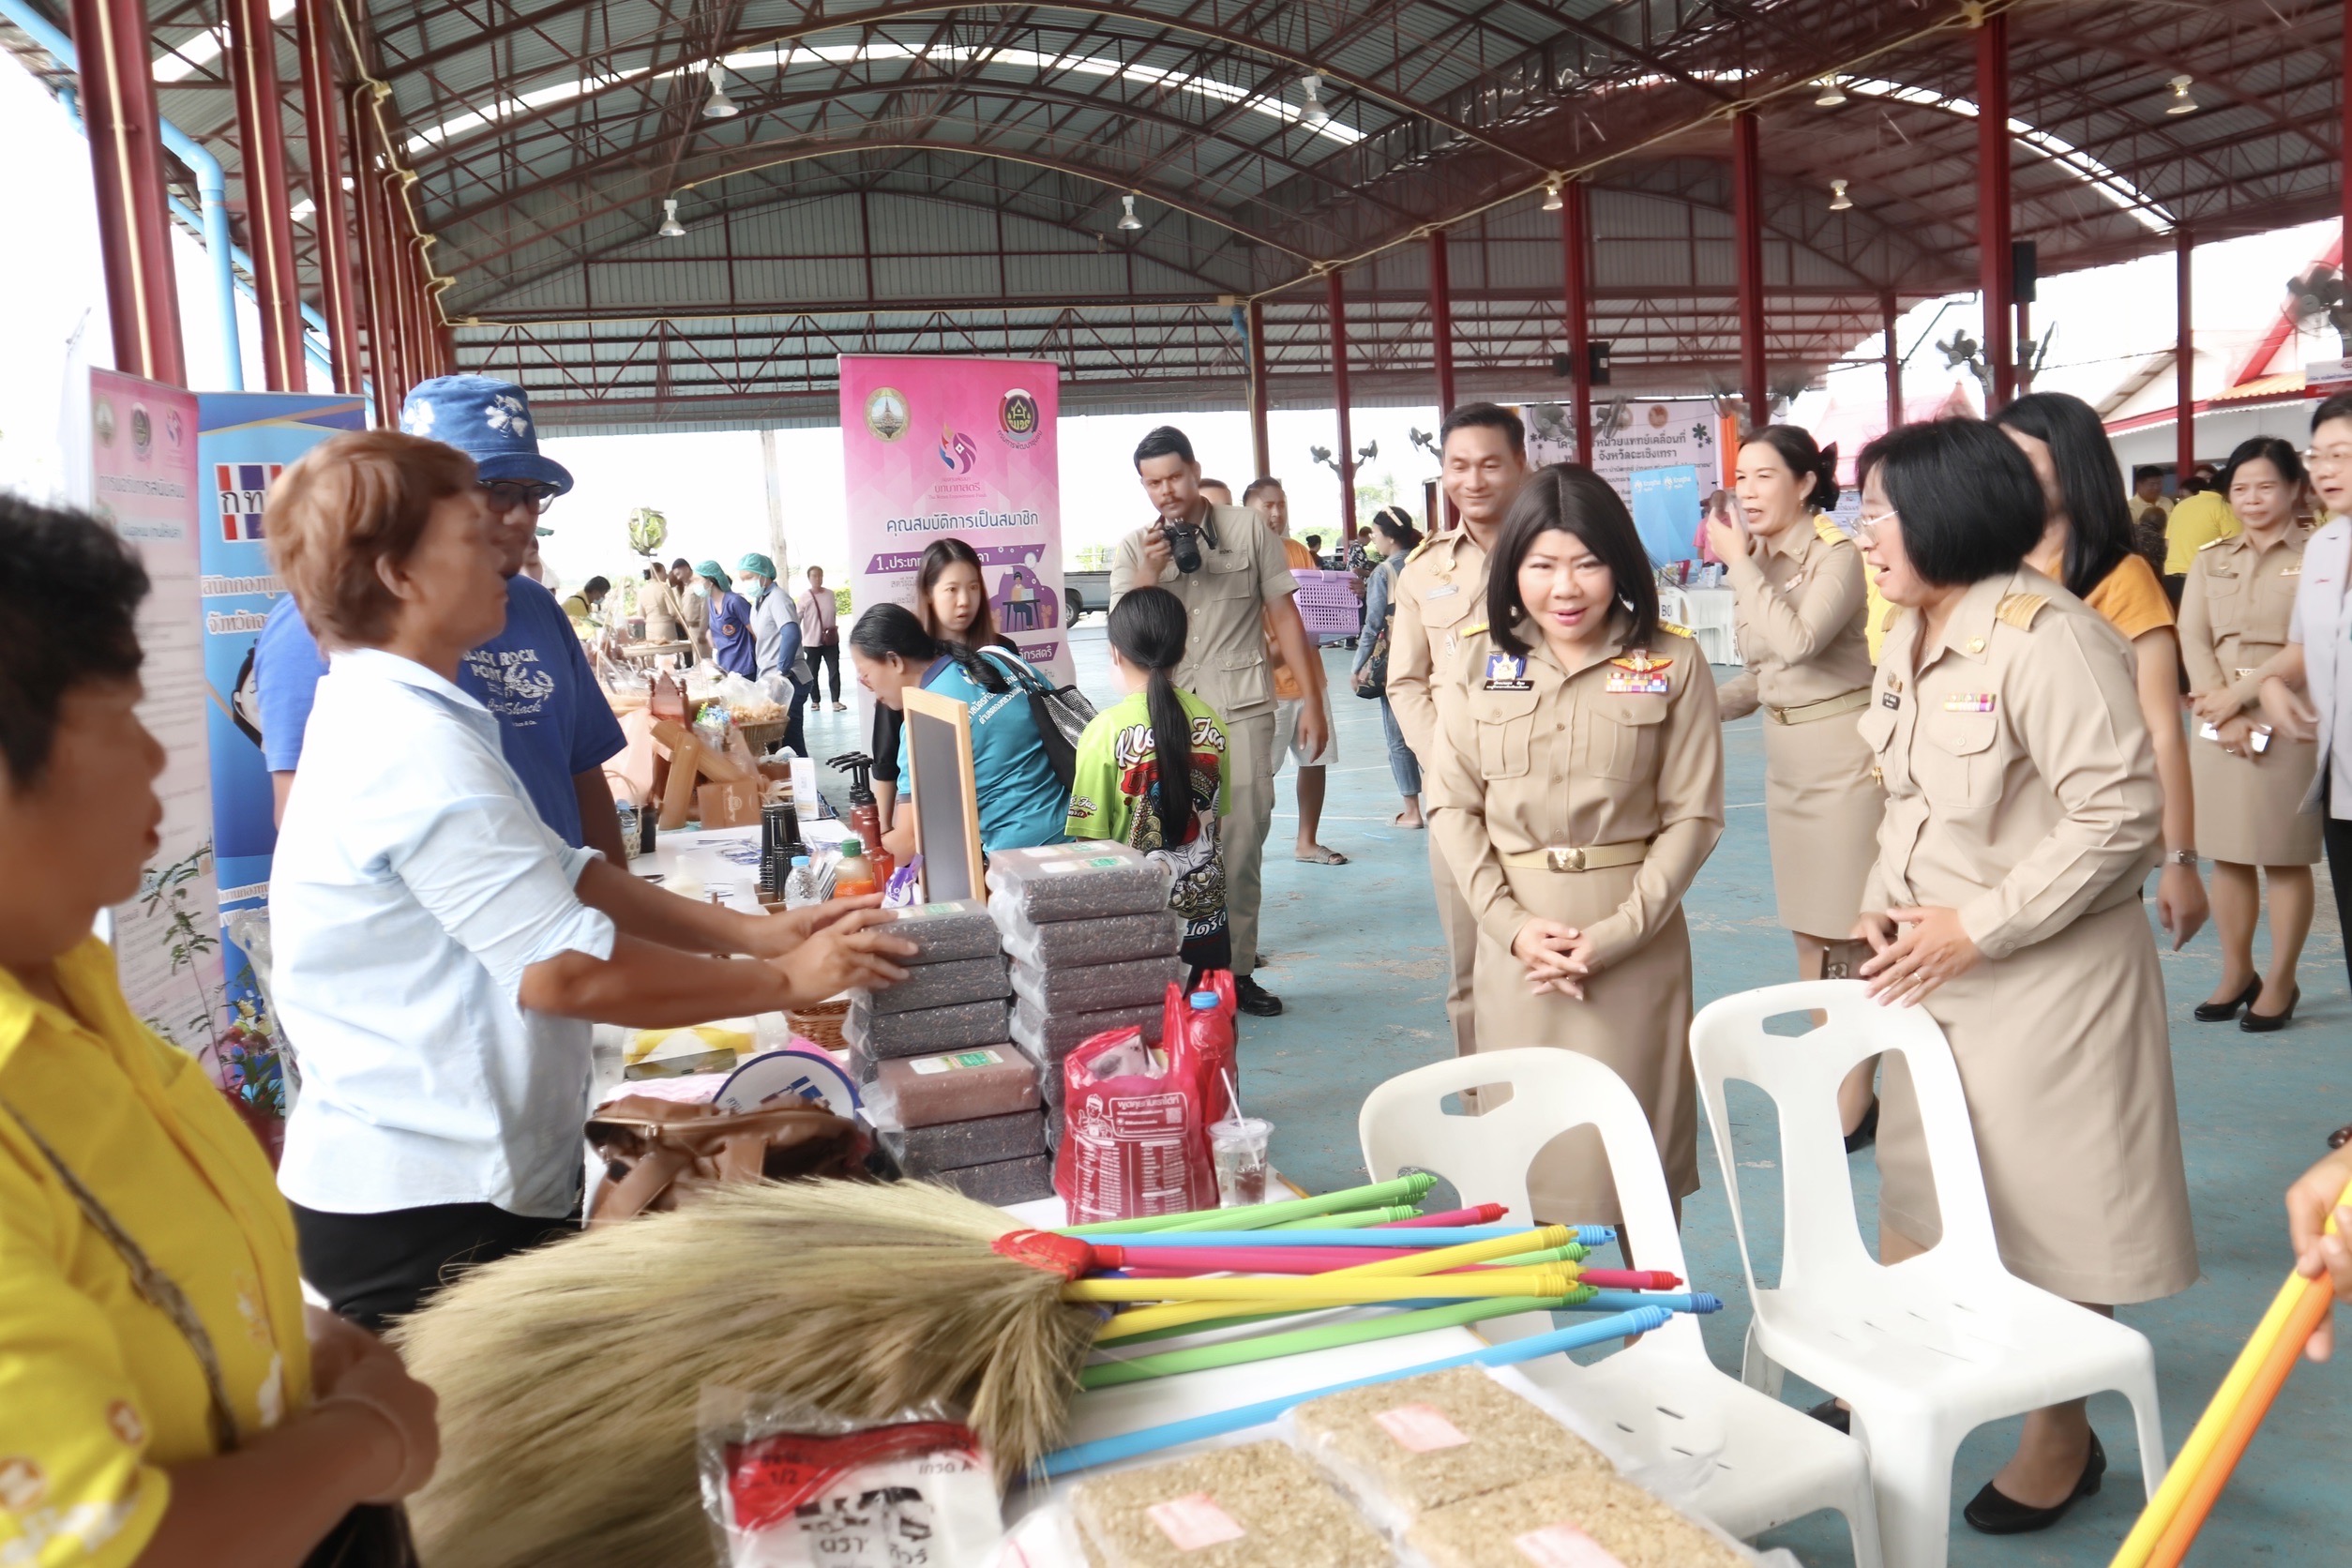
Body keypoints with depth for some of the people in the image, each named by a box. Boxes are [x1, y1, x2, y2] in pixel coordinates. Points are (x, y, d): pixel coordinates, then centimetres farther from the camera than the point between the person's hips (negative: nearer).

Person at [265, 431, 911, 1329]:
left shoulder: (390, 719, 11)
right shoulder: (415, 748, -23)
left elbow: (563, 878, 11)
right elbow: (565, 969, -25)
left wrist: (748, 932, 3)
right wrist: (787, 980, -16)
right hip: (424, 1217, -10)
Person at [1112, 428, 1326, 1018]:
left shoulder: (1248, 530, 5)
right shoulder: (1134, 549, 9)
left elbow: (1284, 615, 7)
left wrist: (1312, 700, 3)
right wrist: (1151, 569, -13)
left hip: (1242, 710, -1)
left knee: (1241, 843, 1)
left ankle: (1237, 969, 11)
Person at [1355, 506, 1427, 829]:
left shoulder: (1384, 572, -10)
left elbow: (1373, 625, -11)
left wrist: (1359, 667, -3)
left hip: (1396, 661, -5)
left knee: (1398, 739, 4)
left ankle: (1412, 811, 7)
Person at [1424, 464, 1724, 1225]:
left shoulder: (1672, 662, -3)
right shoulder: (1475, 661, 2)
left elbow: (1692, 815, -4)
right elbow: (1452, 805, 2)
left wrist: (1615, 933, -13)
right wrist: (1510, 924, -10)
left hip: (1636, 940, -1)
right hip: (1514, 936, 1)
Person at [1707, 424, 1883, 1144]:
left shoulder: (1838, 557, -13)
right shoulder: (1760, 564, 8)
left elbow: (1795, 641, -30)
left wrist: (1738, 561, -21)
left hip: (1844, 758, -8)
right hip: (1786, 760, 8)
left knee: (1849, 934, -3)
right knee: (1808, 933, 14)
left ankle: (1853, 1102, 7)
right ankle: (1828, 1082, 26)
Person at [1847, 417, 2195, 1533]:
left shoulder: (2045, 638, -21)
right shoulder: (1911, 640, 6)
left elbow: (2122, 815, -22)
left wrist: (1980, 927, -20)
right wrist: (1885, 902, -2)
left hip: (2046, 971, -8)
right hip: (1936, 965, 8)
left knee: (2053, 1206, 7)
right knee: (1917, 1187, 18)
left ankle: (2062, 1437, 28)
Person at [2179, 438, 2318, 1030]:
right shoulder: (2210, 559, 12)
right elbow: (2192, 638, 3)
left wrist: (2245, 692, -12)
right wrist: (2223, 711, -9)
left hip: (2288, 723, -4)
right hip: (2217, 722, 4)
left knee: (2285, 858, 2)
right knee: (2228, 855, 9)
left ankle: (2280, 981, 12)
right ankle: (2237, 973, 20)